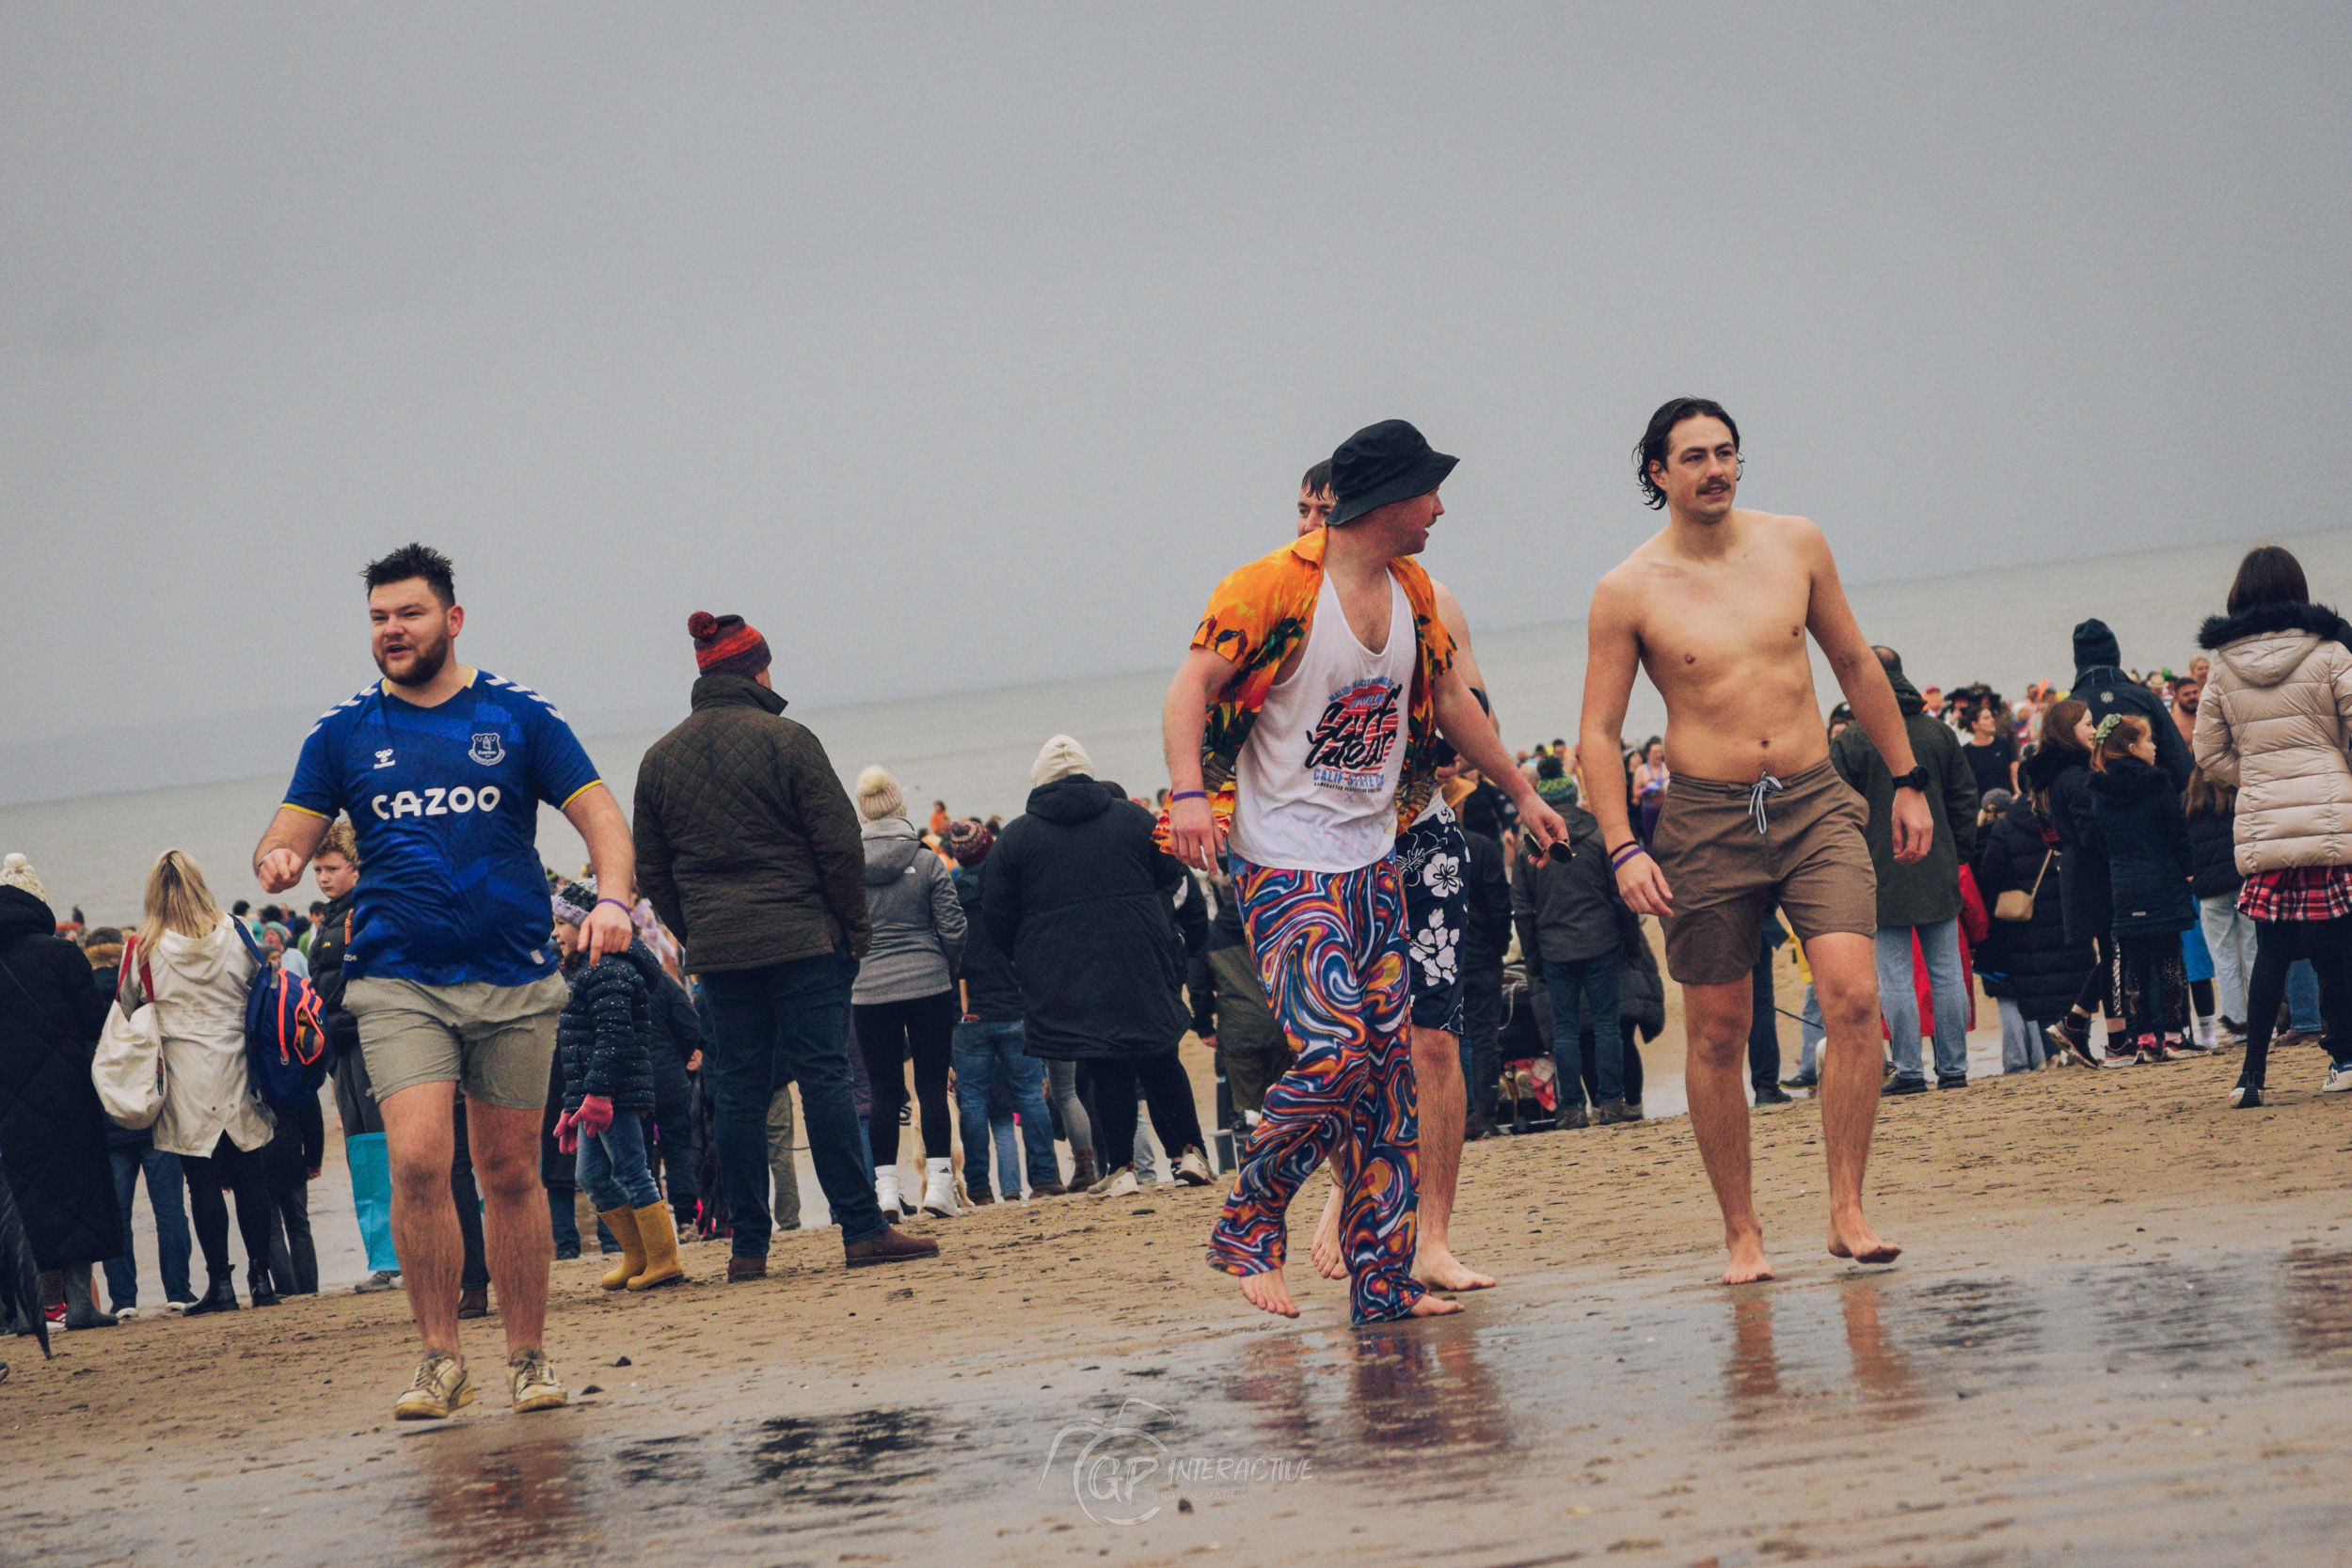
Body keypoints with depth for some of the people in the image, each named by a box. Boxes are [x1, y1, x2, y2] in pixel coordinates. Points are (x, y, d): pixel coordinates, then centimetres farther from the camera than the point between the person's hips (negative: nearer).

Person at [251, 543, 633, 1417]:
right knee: (419, 1161, -16)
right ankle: (439, 1359, -6)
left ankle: (528, 1356, 17)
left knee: (510, 1173, 5)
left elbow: (601, 818, 2)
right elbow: (290, 836, 7)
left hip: (513, 982, 0)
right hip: (398, 983, 0)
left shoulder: (518, 716, 5)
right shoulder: (345, 733, 9)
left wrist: (614, 898, -17)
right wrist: (278, 861, -18)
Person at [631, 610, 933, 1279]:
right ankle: (863, 1229, -5)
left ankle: (748, 1246, 6)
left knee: (737, 1090, 5)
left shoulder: (660, 759, 10)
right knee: (823, 1076, -4)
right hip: (803, 940, -4)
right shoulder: (784, 741, -6)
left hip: (716, 949, 4)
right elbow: (840, 843, -7)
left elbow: (652, 870, 13)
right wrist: (853, 926, 1)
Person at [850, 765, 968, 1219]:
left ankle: (885, 1187, 2)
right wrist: (949, 968, 15)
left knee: (884, 1091, 6)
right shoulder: (927, 863, -5)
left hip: (869, 990, 1)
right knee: (932, 1086, 3)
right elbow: (953, 929, -3)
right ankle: (938, 1182, -1)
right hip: (928, 986, -1)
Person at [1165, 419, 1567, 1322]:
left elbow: (1450, 699, 26)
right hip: (1283, 865, -7)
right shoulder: (1276, 586, -13)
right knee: (1337, 1049, -19)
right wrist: (1188, 792, -33)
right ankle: (1247, 1227, -1)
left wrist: (1520, 792, 32)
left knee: (1388, 1064, 3)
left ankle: (1383, 1281, 7)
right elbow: (1194, 686, -18)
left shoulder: (1412, 594, 11)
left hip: (1372, 863, 8)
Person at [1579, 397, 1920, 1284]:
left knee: (1853, 995, -16)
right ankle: (1742, 1232, 17)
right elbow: (1599, 730, -1)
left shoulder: (1795, 546, 5)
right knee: (1717, 1033, 3)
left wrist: (1907, 781, 16)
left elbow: (1855, 664, 16)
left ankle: (1847, 1211, -9)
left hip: (1814, 804, 2)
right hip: (1707, 820, -1)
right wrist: (1621, 847, -13)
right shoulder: (1629, 593, -3)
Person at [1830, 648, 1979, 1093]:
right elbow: (1964, 800, 10)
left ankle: (1908, 1070, -4)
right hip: (1938, 874, 4)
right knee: (1946, 972, 8)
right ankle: (1953, 1067, 9)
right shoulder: (1938, 734, 5)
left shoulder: (1850, 744, -8)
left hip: (1882, 878, -4)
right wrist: (1960, 854, 17)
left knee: (1895, 978, -1)